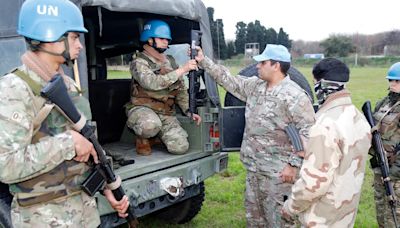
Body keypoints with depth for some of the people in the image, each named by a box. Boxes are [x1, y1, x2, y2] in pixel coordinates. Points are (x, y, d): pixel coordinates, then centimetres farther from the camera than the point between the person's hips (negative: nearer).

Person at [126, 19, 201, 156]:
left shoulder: (170, 61, 10)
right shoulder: (139, 62, -9)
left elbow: (181, 90, 17)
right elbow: (153, 83, -28)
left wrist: (189, 111, 4)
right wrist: (182, 69, -28)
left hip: (166, 114, 5)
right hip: (142, 109, -5)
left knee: (181, 147, -15)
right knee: (151, 125, -41)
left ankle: (156, 135, 16)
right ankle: (143, 139, -3)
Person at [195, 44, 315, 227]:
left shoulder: (294, 96, -17)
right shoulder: (255, 86, 7)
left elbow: (307, 132, -18)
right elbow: (228, 80, 15)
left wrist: (293, 164, -21)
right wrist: (203, 61, 12)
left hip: (277, 171, -8)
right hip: (254, 166, 8)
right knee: (253, 213, 21)